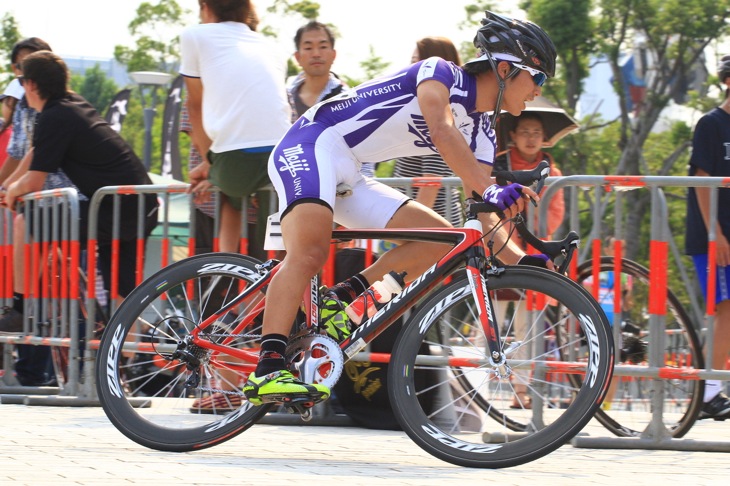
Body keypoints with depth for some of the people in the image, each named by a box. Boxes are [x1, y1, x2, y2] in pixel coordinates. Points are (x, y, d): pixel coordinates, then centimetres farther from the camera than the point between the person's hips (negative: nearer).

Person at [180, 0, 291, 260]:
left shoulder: (195, 35, 12)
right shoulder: (268, 47, 25)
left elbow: (196, 105, 20)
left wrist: (208, 163, 30)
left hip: (235, 160, -3)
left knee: (231, 191, 32)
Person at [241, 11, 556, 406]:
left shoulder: (480, 129, 12)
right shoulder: (441, 73, -12)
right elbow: (442, 131, -31)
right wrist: (492, 190, -43)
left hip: (348, 179, 9)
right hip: (311, 146, -9)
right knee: (311, 251, -31)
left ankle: (340, 299, 0)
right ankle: (268, 371, -40)